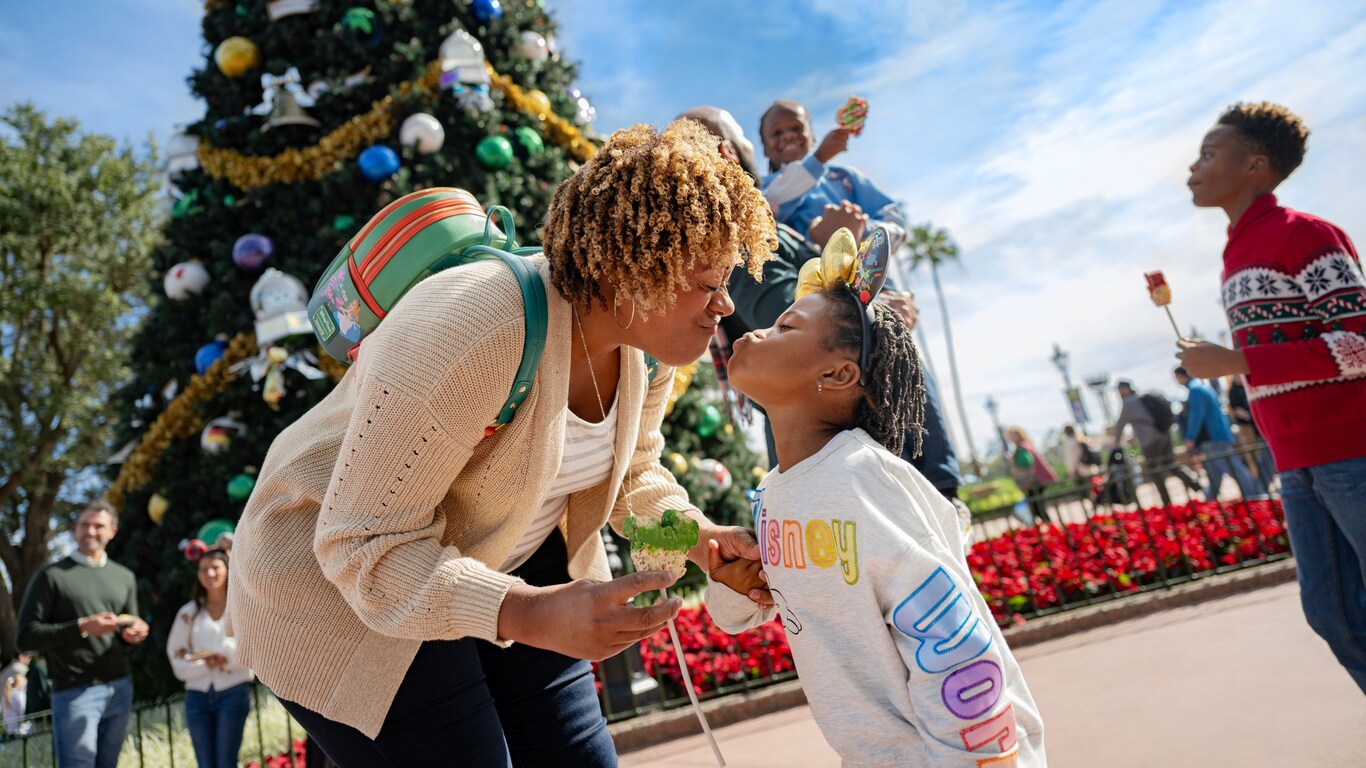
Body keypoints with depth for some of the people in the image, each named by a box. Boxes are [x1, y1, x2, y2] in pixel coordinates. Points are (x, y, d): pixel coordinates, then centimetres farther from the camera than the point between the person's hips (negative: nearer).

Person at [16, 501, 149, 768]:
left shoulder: (124, 577, 14)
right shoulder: (51, 575, -2)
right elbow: (27, 636, -7)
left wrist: (134, 633, -3)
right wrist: (82, 627, -19)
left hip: (120, 688, 5)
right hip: (75, 692, -5)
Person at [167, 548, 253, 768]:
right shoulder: (188, 612, 10)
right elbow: (177, 659, 3)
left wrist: (228, 658, -21)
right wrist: (205, 665, -15)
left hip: (233, 693, -3)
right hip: (197, 696, 3)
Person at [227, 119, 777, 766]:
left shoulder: (648, 348, -9)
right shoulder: (469, 333, -34)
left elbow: (630, 475, 10)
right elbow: (364, 545, -31)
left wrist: (700, 535, -10)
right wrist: (531, 614, -43)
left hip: (507, 566, 7)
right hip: (339, 580, -7)